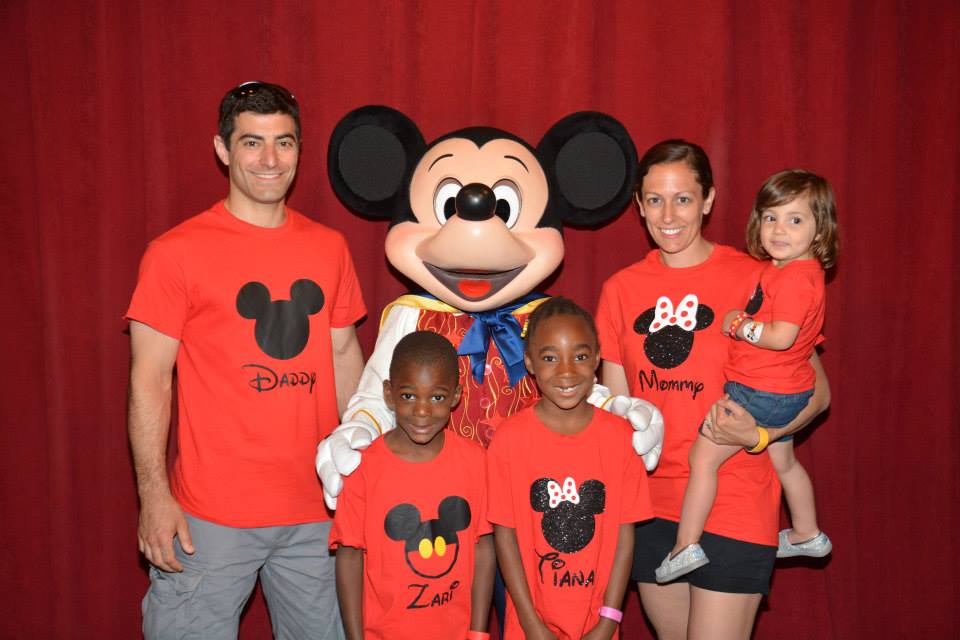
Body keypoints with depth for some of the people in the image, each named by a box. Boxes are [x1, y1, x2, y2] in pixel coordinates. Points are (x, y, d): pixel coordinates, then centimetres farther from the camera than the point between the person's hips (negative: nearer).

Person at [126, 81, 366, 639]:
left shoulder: (329, 248, 6)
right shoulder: (177, 253, -6)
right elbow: (149, 378, -6)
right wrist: (154, 493, -10)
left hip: (316, 507, 4)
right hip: (212, 514, -4)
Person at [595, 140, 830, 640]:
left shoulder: (752, 279, -8)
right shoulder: (621, 289, 5)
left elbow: (817, 391, -4)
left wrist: (759, 434, -19)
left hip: (733, 505, -4)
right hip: (651, 502, 4)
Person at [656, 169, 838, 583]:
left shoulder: (794, 277, -23)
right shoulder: (801, 270, 8)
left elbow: (781, 336, -30)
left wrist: (738, 325, -18)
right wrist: (743, 321, 5)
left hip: (759, 392, -10)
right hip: (784, 391, 10)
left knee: (702, 457, -4)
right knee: (783, 461, 27)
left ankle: (686, 546, 0)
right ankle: (807, 535, 45)